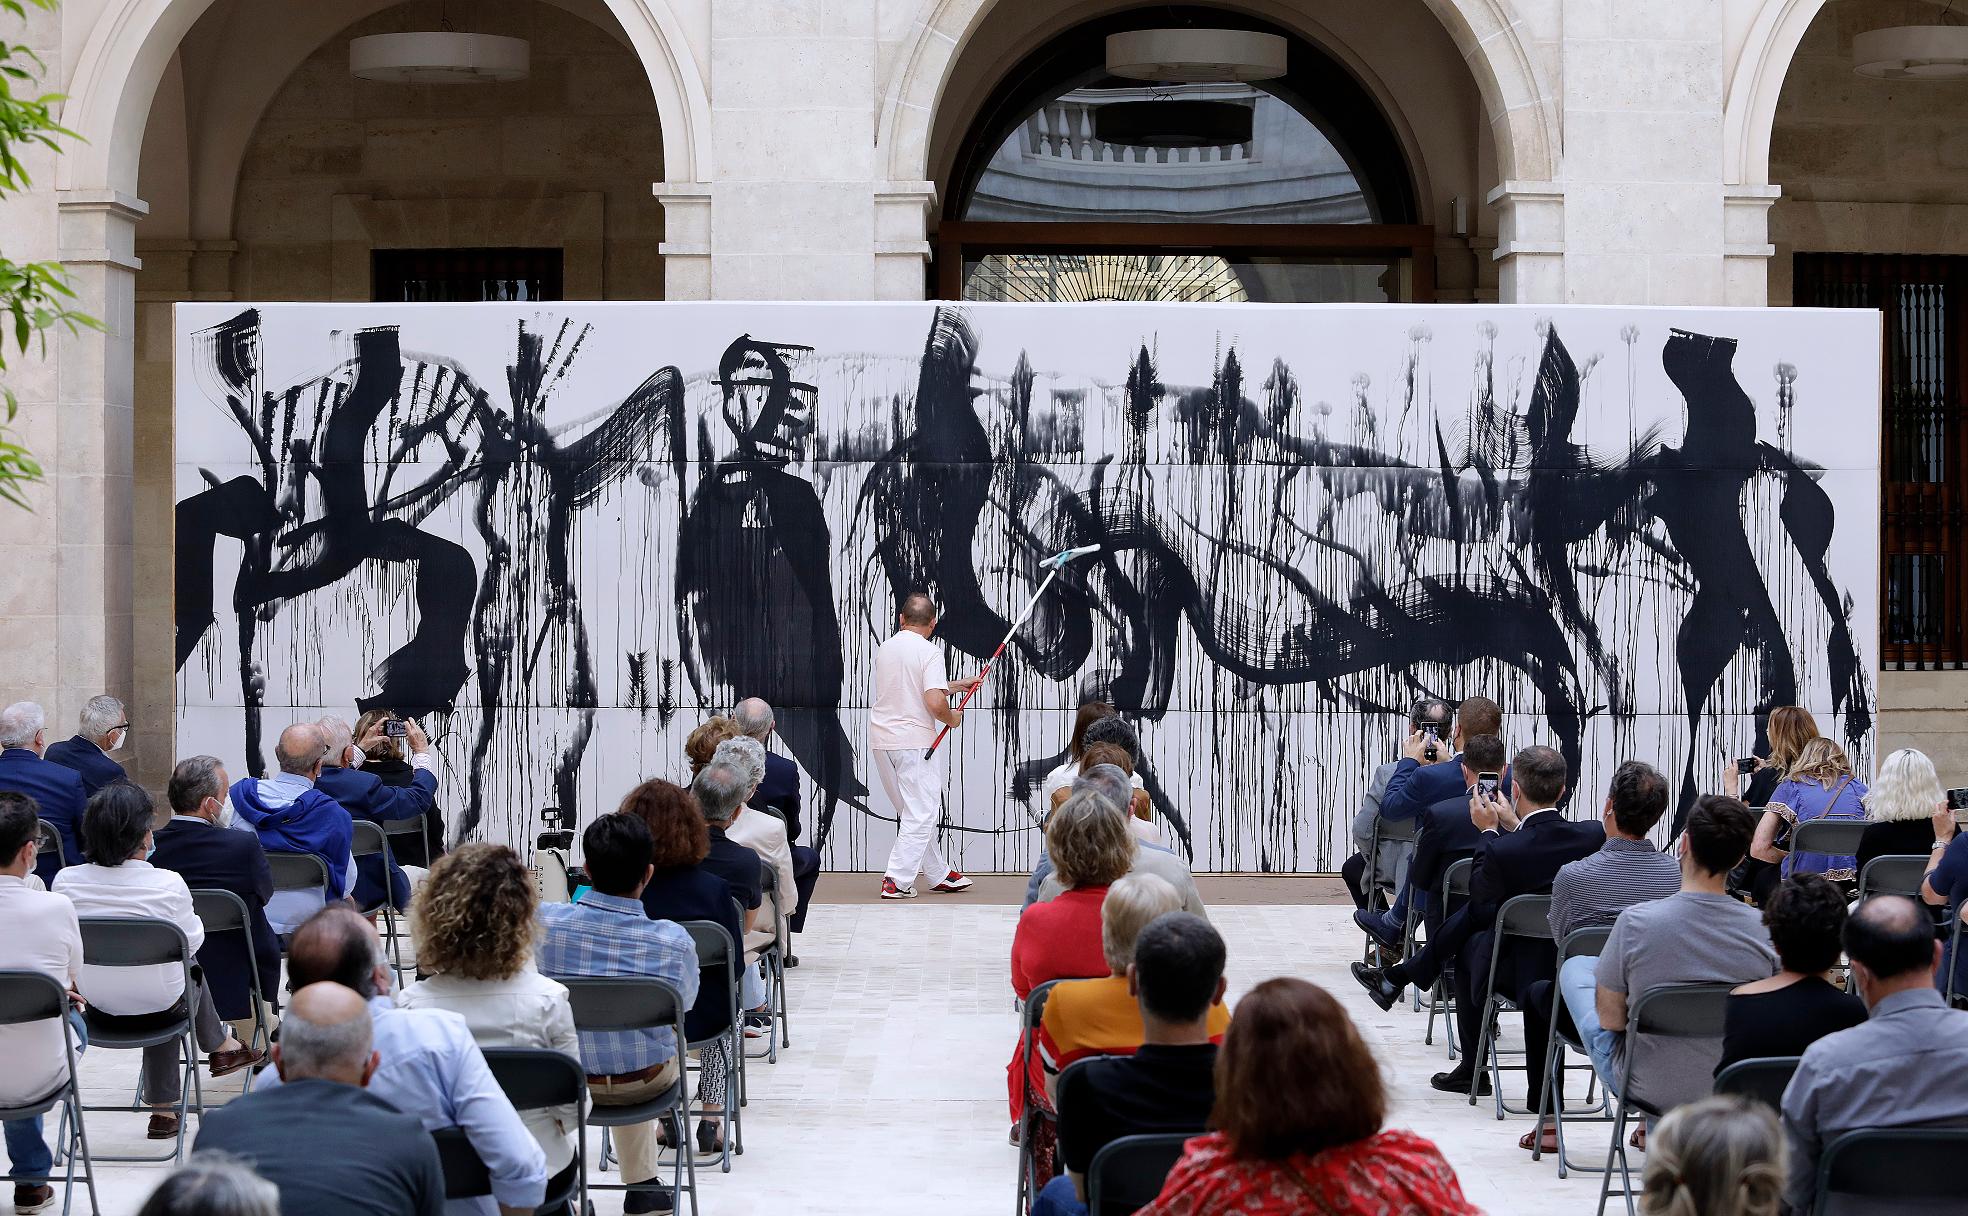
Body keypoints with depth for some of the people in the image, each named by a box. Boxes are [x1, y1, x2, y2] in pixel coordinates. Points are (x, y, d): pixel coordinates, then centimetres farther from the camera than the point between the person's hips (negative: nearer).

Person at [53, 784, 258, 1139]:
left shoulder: (65, 881, -14)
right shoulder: (167, 884, -23)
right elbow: (191, 942, -7)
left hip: (98, 1009, 3)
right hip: (158, 1009, -3)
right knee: (191, 972, 31)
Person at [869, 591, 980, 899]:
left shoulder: (884, 649, 11)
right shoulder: (929, 652, -12)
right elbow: (934, 703, -22)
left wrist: (956, 685, 31)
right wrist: (952, 718, -1)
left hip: (882, 740, 7)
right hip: (914, 740, -7)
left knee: (912, 812, 16)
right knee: (921, 813, -1)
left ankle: (938, 874, 25)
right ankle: (897, 881, -7)